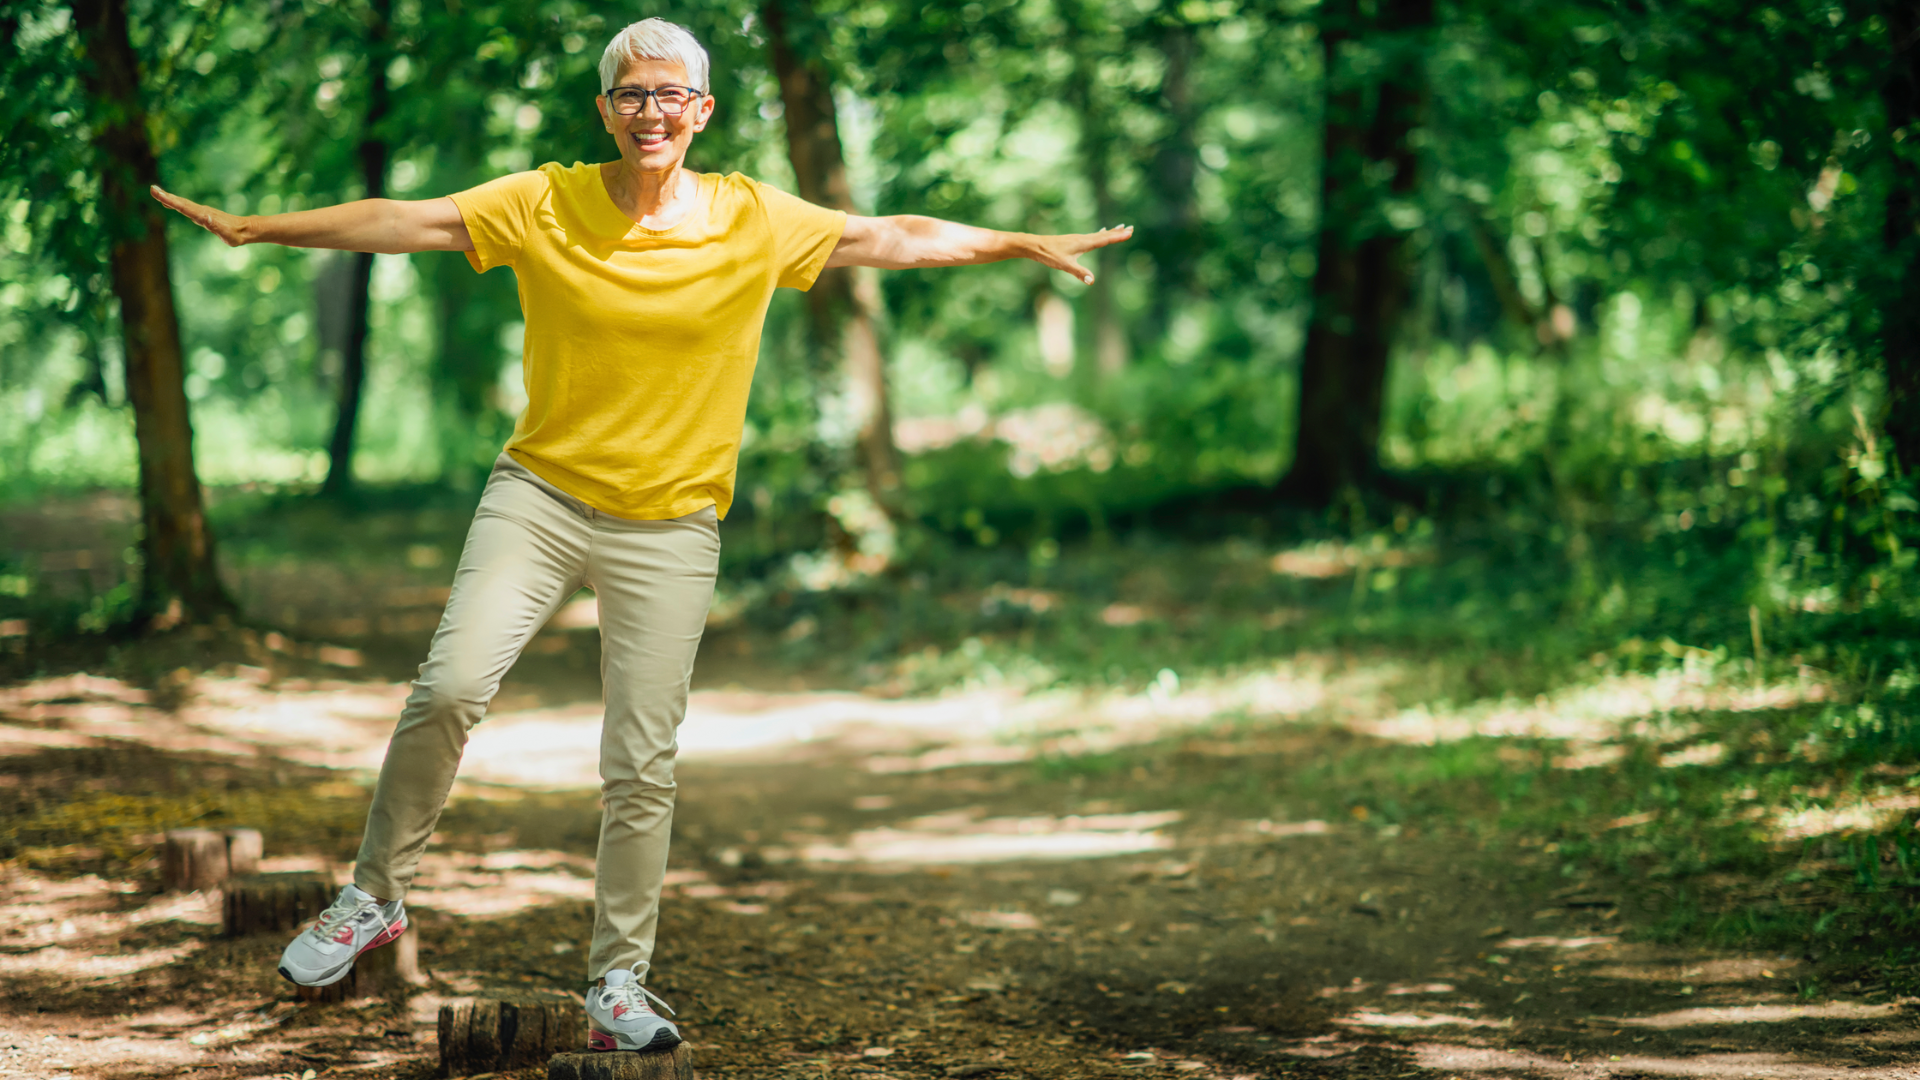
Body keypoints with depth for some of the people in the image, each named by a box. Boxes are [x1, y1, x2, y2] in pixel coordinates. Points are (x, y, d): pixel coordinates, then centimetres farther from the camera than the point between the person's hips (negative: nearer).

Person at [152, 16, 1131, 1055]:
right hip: (540, 492, 0)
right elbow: (402, 221, -2)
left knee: (641, 766, 0)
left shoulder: (756, 222, -1)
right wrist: (255, 227, -4)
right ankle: (375, 896, 4)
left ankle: (618, 985, 13)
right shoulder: (545, 203, -2)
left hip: (669, 526, 1)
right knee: (450, 687, -17)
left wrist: (1027, 244, 6)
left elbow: (893, 238, 6)